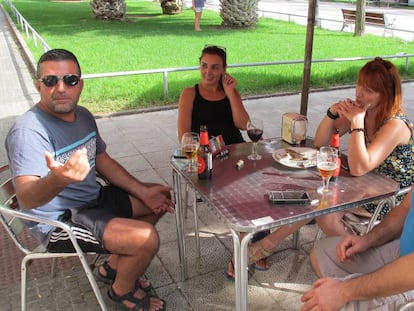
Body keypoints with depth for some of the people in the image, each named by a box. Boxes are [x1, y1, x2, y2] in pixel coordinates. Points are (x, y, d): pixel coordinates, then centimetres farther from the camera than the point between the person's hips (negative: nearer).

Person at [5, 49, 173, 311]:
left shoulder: (83, 116, 3)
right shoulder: (28, 131, -25)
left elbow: (104, 162, 12)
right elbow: (27, 198, -37)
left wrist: (143, 191, 4)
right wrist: (57, 180, -59)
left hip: (93, 200, 10)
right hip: (59, 221, -9)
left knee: (160, 202, 16)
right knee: (147, 238, -24)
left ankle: (113, 267, 24)